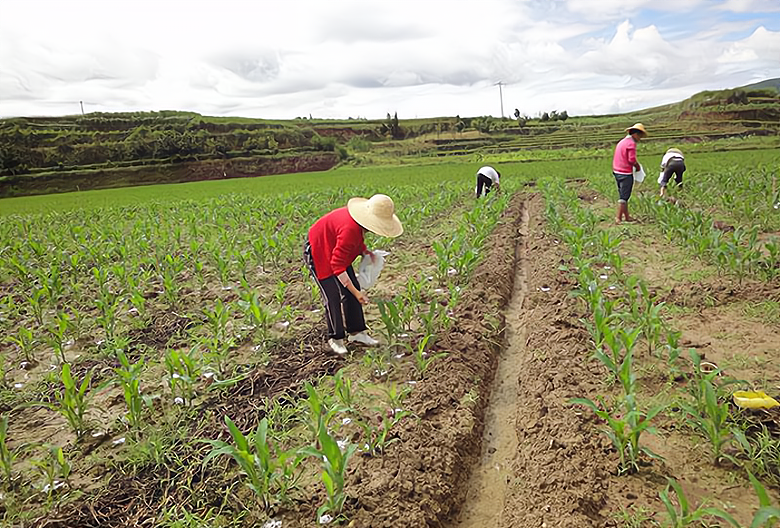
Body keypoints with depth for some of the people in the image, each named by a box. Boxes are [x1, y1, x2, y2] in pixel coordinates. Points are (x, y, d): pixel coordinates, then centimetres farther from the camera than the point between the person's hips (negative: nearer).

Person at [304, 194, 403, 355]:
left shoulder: (358, 222, -13)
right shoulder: (350, 229, -39)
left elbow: (356, 240, 11)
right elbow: (337, 266, -34)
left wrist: (365, 251, -9)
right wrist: (356, 293, -32)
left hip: (335, 249, 9)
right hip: (318, 252, -9)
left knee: (353, 290, 6)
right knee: (334, 296, -8)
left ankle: (356, 332, 15)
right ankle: (335, 338, 9)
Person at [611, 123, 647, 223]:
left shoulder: (621, 142, 16)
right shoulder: (631, 143, -11)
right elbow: (632, 159, -18)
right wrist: (638, 166, 1)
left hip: (617, 172, 9)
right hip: (626, 174, -9)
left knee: (622, 195, 13)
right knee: (623, 197, -5)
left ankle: (626, 216, 21)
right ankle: (618, 218, -5)